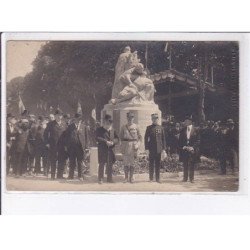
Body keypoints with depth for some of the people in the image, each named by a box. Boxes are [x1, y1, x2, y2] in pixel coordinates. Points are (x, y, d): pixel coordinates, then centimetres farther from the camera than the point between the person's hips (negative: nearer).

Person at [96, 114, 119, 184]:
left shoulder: (112, 130, 14)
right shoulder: (99, 130, 0)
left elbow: (117, 139, 9)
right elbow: (98, 138, -13)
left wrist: (113, 142, -11)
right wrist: (106, 141, -20)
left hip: (110, 149, 4)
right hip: (102, 149, -4)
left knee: (110, 165, 7)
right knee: (101, 164, -4)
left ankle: (109, 178, 15)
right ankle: (100, 179, 0)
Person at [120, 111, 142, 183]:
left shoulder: (136, 127, 4)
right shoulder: (124, 127, 6)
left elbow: (140, 137, 6)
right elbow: (121, 137, 12)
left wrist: (137, 144, -7)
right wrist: (123, 144, -1)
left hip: (133, 146, -1)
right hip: (126, 146, 1)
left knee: (132, 162, 2)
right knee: (126, 162, 0)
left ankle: (131, 177, 9)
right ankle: (126, 177, 7)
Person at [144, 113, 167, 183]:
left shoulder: (161, 128, 8)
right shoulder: (149, 128, 2)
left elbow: (163, 138, 9)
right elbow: (146, 138, 2)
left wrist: (164, 148, 4)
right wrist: (146, 148, -5)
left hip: (159, 148, 2)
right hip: (152, 149, -2)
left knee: (158, 163, 5)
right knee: (151, 163, 2)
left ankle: (157, 178, 11)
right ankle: (151, 178, 9)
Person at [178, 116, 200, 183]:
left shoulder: (195, 130, -1)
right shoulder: (183, 130, 8)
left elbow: (198, 141, -2)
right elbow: (180, 140, 11)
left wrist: (193, 147, -12)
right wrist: (183, 147, -5)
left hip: (192, 150, -3)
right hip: (184, 150, 3)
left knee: (191, 165, 0)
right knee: (185, 165, 5)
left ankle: (191, 178, 5)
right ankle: (185, 178, 11)